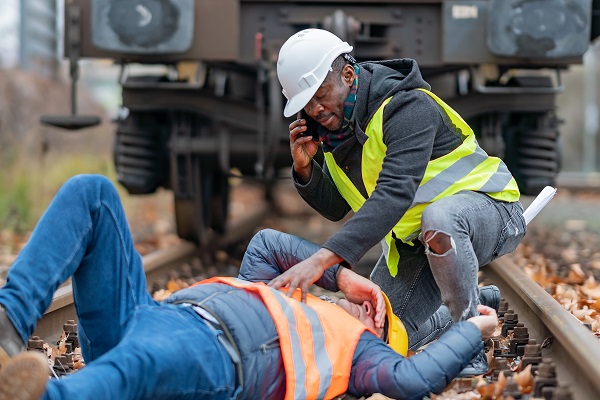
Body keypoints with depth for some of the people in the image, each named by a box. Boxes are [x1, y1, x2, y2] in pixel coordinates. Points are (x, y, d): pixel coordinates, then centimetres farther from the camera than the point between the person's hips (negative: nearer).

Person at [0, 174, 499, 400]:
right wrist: (341, 274, 41)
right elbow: (267, 245, 48)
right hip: (146, 315, 8)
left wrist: (474, 329, 15)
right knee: (91, 193, -5)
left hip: (208, 350, -8)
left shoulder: (357, 347, 19)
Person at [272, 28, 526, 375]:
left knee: (438, 219, -43)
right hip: (412, 238, 8)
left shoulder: (407, 107, -27)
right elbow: (336, 209, 5)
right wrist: (305, 169, -17)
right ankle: (477, 301, 25)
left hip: (488, 207, -8)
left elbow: (394, 194, -41)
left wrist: (322, 259, -50)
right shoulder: (334, 126, -1)